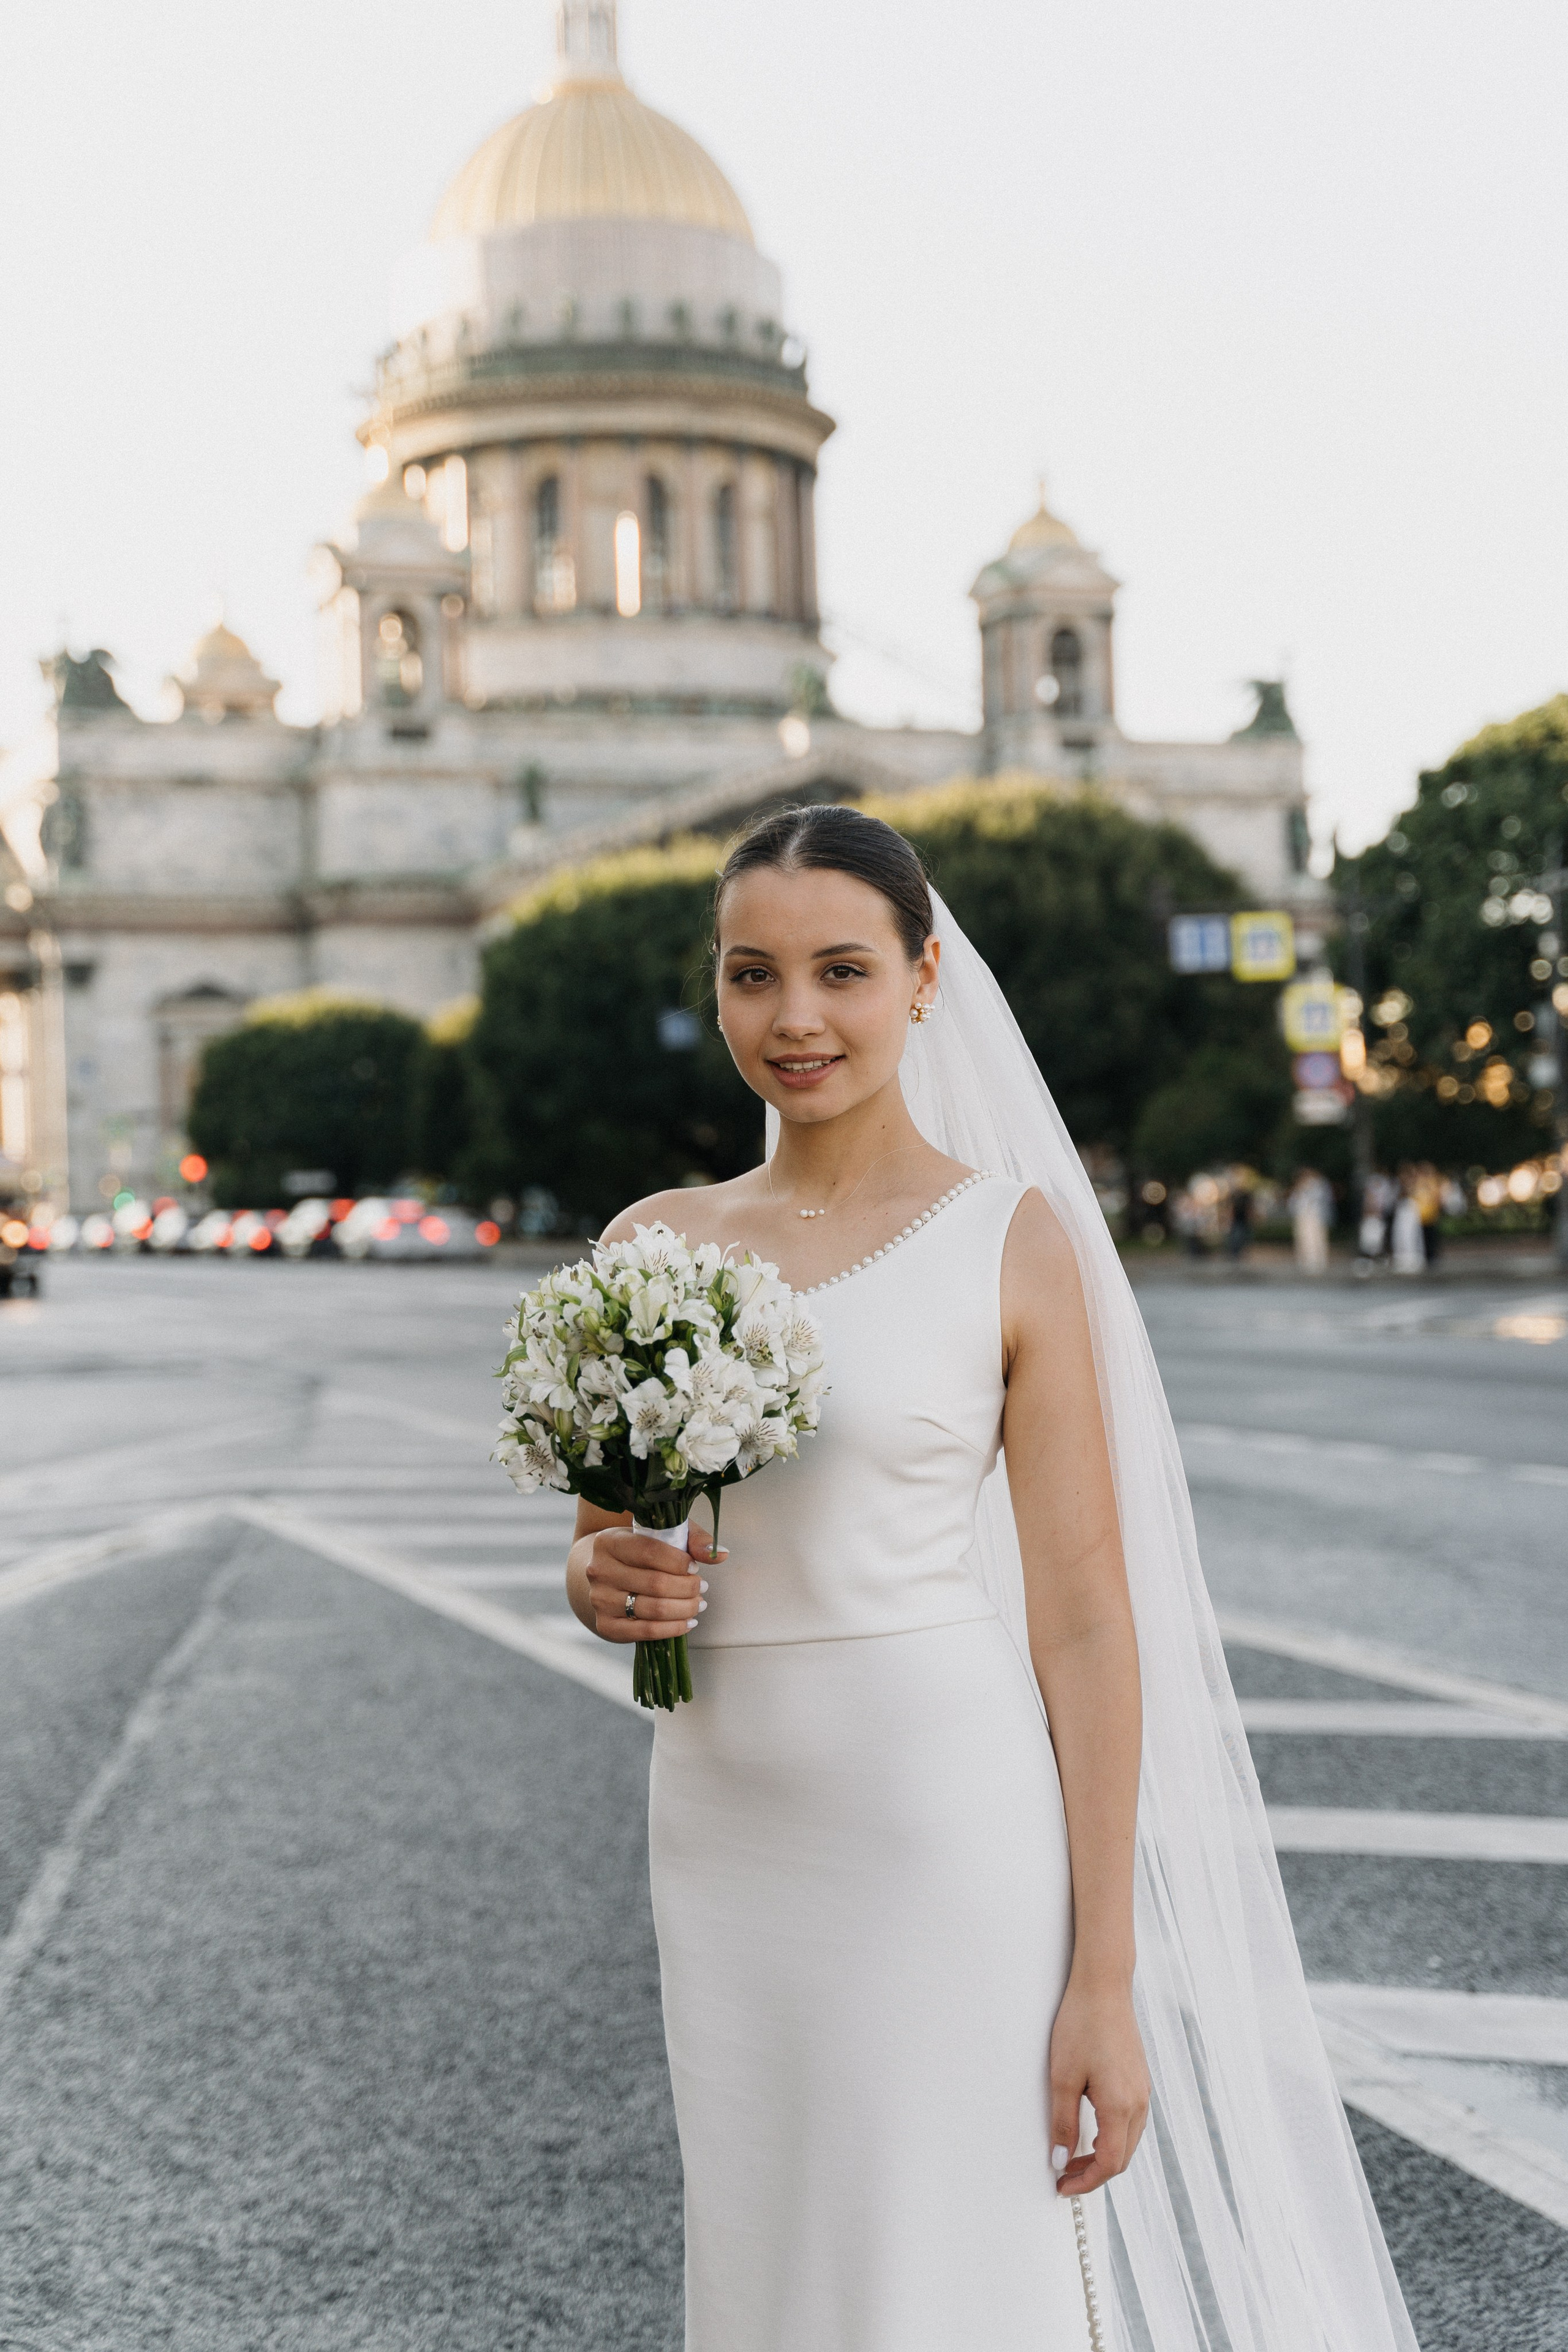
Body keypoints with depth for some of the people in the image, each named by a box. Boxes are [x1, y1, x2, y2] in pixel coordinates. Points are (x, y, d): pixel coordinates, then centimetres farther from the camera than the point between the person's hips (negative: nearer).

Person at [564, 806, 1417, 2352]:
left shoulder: (1011, 1239, -6)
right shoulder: (651, 1248, 7)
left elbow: (1084, 1619, -8)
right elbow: (594, 1546, 17)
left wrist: (1109, 1979, -11)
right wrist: (609, 1583, -8)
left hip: (950, 1835, -4)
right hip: (723, 1839, 5)